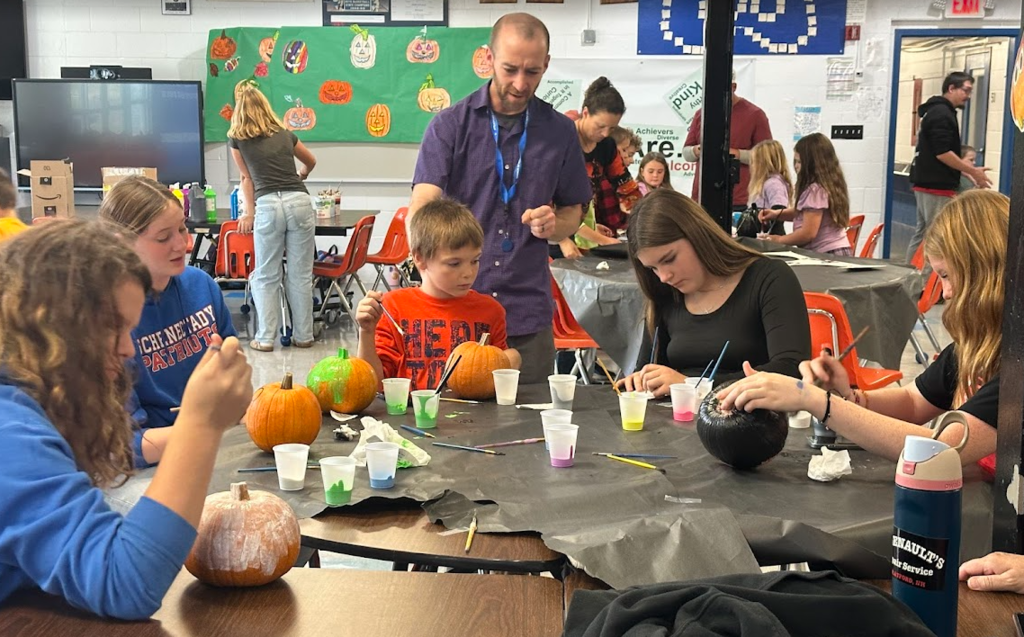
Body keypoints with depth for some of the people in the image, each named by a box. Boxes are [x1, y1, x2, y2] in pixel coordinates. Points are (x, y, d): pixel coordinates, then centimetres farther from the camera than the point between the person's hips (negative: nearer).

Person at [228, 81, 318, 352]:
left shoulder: (236, 139, 10)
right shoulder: (285, 134, 19)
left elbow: (247, 177, 16)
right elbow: (311, 162, 37)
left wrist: (249, 213, 24)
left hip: (268, 205, -2)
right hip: (300, 202, 2)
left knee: (266, 276, 7)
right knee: (301, 274, 6)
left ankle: (265, 338, 5)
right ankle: (303, 335, 11)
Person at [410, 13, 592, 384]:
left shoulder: (560, 131, 5)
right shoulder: (450, 125, -1)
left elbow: (573, 214, 14)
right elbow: (420, 212, -12)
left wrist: (554, 225, -10)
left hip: (528, 313, 2)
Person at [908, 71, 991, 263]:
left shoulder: (936, 111, 18)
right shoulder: (942, 113, -13)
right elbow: (942, 153, -21)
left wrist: (967, 170, 15)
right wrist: (974, 172, -14)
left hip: (926, 184, 10)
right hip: (937, 188, -10)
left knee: (922, 235, 12)